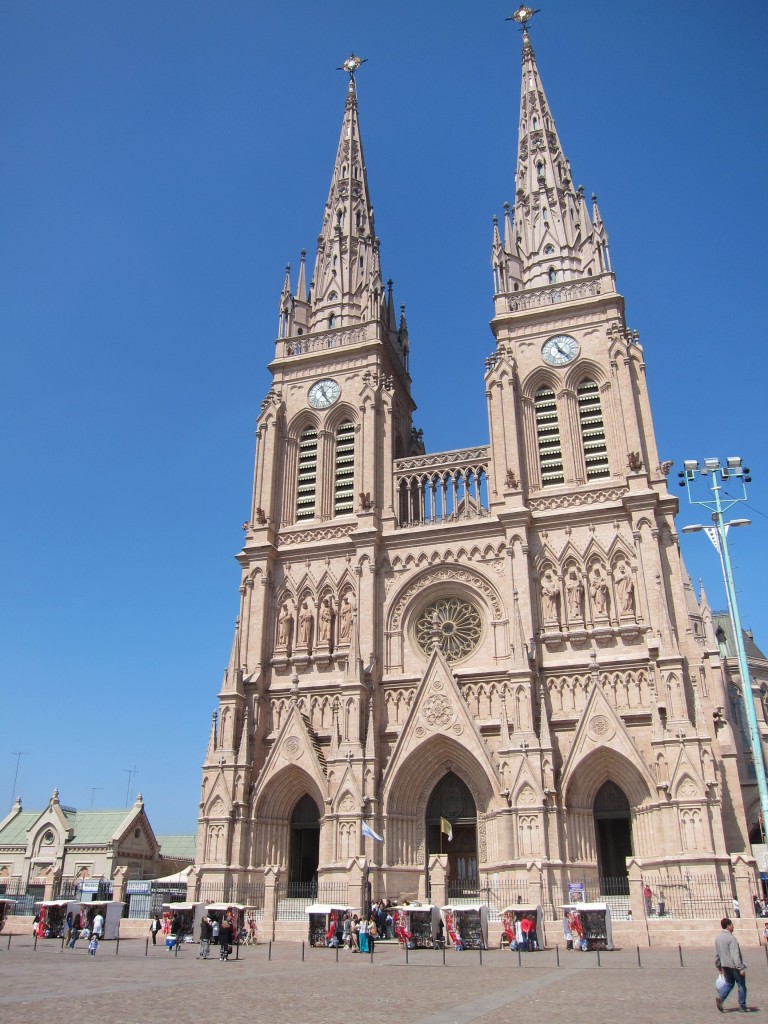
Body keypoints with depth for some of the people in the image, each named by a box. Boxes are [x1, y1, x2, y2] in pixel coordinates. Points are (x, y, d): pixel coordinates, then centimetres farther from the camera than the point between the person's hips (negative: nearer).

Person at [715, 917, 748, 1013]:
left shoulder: (718, 938, 7)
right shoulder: (731, 938, -18)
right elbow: (735, 955, -25)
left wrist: (719, 967, 22)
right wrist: (741, 968, -23)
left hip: (725, 965, 7)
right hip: (734, 966, -7)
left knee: (729, 983, 15)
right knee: (741, 985, 9)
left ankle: (720, 997, -5)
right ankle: (742, 1006, 16)